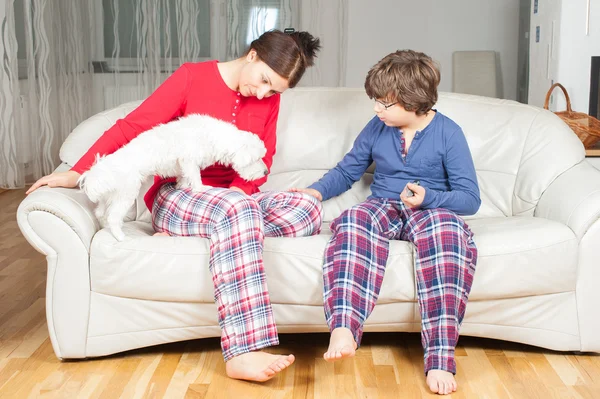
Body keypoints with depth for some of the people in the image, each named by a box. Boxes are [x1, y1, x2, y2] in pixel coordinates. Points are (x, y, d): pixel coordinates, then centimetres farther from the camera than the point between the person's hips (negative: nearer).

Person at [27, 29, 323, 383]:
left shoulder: (269, 100, 7)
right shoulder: (193, 77, -5)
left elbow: (261, 163, 8)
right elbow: (133, 127, -9)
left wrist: (238, 191, -14)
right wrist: (77, 173, -16)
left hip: (235, 197, 5)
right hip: (177, 197, -5)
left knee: (309, 210, -21)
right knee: (238, 211, -39)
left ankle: (183, 236, -25)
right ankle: (243, 353, -47)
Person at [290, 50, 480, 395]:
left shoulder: (448, 133, -2)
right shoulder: (377, 128, 9)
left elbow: (471, 199, -4)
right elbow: (347, 171, 21)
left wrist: (428, 197, -21)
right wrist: (316, 191, 3)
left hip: (432, 208, -2)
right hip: (385, 207, 3)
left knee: (447, 230, -41)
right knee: (356, 220, -36)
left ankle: (440, 359, -44)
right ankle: (343, 330, -55)